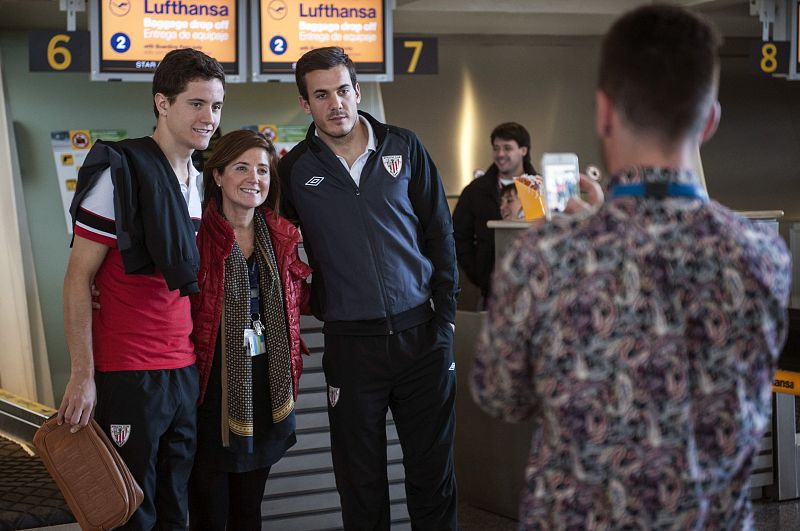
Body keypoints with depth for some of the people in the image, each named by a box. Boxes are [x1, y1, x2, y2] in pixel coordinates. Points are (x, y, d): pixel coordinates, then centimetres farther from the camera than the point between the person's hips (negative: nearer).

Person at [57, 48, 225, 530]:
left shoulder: (200, 182, 12)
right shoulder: (119, 171, -11)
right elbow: (78, 278, -11)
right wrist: (83, 376, -14)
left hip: (185, 373, 7)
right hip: (128, 376, -7)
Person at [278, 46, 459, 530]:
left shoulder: (403, 147, 4)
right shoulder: (295, 170, 1)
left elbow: (440, 232, 7)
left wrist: (446, 313, 2)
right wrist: (316, 310, 2)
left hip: (421, 332, 1)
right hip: (351, 341, 0)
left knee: (433, 472, 6)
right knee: (361, 483, 6)